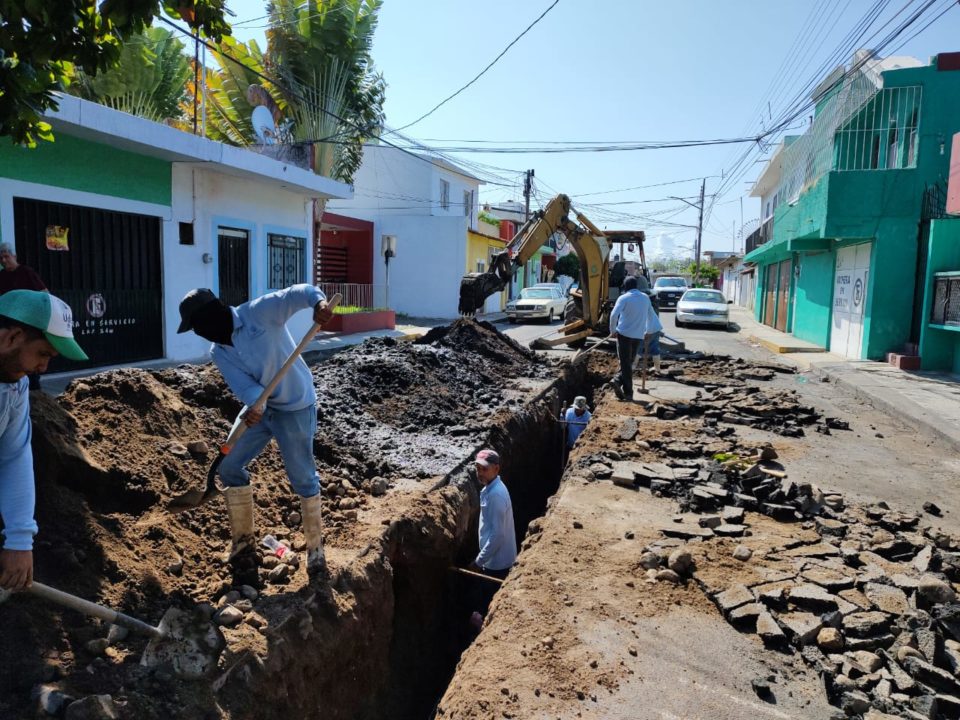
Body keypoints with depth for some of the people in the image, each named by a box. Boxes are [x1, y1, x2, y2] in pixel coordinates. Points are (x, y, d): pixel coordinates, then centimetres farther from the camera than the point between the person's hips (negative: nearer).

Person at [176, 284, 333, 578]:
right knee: (229, 467, 7)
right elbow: (242, 382, -16)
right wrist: (254, 404, -39)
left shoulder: (259, 312, -17)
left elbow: (295, 293, -30)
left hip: (295, 409, -7)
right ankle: (243, 540, 25)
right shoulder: (218, 352, -1)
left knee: (303, 478, 0)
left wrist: (318, 301, -54)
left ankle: (315, 547, 18)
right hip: (259, 408, 7)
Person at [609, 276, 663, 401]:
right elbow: (651, 315, 21)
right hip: (639, 336, 4)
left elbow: (614, 314, -18)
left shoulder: (624, 298, -6)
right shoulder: (645, 298, 11)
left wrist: (613, 330, -6)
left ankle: (628, 393, -3)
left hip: (624, 334, -4)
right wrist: (648, 331, 33)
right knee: (629, 362, 14)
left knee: (626, 363, 0)